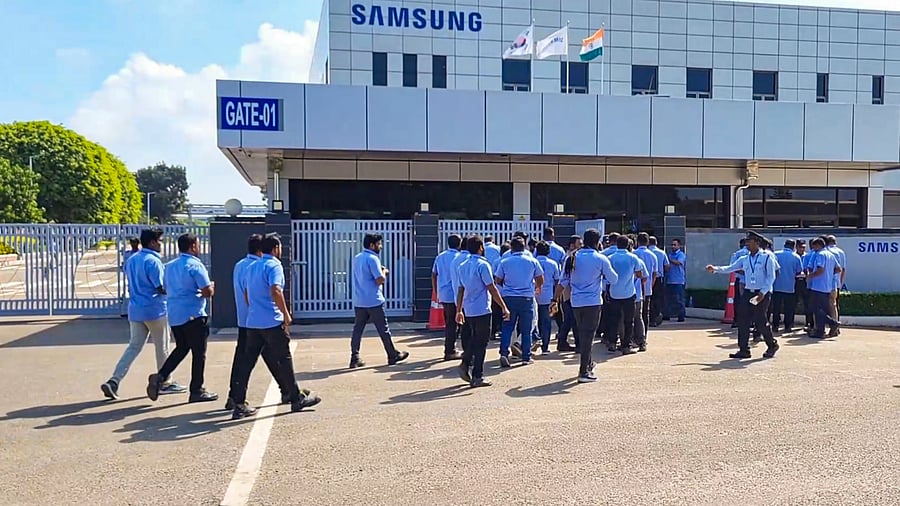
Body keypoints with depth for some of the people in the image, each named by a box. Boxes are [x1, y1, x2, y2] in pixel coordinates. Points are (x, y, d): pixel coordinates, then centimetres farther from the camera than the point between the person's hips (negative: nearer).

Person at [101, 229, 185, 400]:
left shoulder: (131, 260, 11)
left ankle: (114, 381, 0)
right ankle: (165, 383, 18)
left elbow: (132, 285, 17)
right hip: (155, 310, -7)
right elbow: (161, 288, -18)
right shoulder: (153, 261, -16)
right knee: (162, 348, 7)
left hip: (135, 310, 8)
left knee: (134, 346, 11)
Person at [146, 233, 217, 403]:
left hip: (174, 315, 8)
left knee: (181, 348, 22)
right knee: (199, 353, 4)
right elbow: (208, 292, -17)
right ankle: (196, 391, 9)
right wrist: (212, 287, 4)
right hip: (193, 315, -8)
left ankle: (160, 376, 5)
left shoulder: (170, 266, 11)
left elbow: (167, 290, 20)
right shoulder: (196, 266, -13)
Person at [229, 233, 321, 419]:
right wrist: (286, 314, -17)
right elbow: (275, 291, -24)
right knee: (283, 360, 3)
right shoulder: (274, 266, -10)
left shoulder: (250, 267, 15)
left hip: (252, 322, 7)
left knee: (247, 361, 6)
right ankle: (297, 398, 14)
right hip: (272, 322, -7)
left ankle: (239, 404, 5)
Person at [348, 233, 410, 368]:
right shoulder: (372, 258, -13)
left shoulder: (357, 258, 13)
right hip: (373, 301, -7)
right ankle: (393, 356, 15)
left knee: (357, 329, 5)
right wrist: (384, 272, 1)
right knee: (383, 329, 4)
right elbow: (380, 280, -18)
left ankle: (354, 358, 1)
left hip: (358, 301, 7)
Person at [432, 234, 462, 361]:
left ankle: (450, 349, 23)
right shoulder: (458, 257, -11)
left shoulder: (440, 256, 10)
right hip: (454, 295, -7)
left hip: (443, 295, 7)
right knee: (453, 324, -1)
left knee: (448, 323, 17)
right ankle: (449, 352, 2)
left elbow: (434, 275, 13)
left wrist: (436, 293, 20)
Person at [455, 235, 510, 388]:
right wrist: (504, 307, -9)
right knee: (481, 343, 1)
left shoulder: (463, 266, 10)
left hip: (468, 311, 7)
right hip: (482, 310, -7)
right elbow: (492, 289, -14)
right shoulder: (483, 265, -12)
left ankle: (465, 364, 10)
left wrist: (459, 311, 19)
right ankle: (477, 378, 4)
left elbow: (460, 290, 14)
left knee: (475, 339, 23)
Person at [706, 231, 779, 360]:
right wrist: (715, 268, -8)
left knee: (761, 322, -3)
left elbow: (771, 277, -7)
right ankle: (744, 350, 6)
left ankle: (772, 345, 20)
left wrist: (763, 293, -15)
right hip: (748, 292, 5)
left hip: (762, 294, -5)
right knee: (743, 322, 0)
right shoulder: (744, 259, 11)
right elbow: (729, 268, 7)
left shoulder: (766, 257, -4)